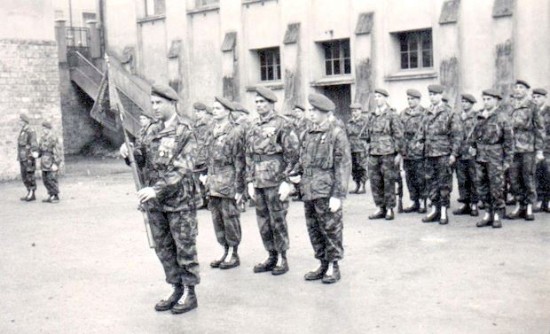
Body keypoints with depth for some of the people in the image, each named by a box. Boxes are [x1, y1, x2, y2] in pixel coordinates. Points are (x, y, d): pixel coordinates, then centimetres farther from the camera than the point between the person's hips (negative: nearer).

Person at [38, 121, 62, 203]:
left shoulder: (53, 138, -13)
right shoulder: (42, 138, 12)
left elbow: (57, 152, -15)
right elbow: (40, 149, 23)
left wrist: (55, 164, -19)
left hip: (51, 163, -8)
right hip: (44, 162, 8)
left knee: (52, 180, -6)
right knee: (45, 180, 10)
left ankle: (56, 197, 2)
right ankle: (51, 196, 19)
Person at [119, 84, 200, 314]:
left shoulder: (185, 132, -11)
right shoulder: (153, 131, 10)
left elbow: (182, 170, -19)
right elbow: (142, 160, 12)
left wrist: (157, 189, -27)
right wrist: (130, 152, -10)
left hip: (179, 201, -7)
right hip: (155, 202, 7)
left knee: (184, 248, 4)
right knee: (163, 248, 14)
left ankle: (190, 294, 16)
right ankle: (177, 289, 27)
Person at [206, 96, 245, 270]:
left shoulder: (234, 132, -10)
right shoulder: (213, 132, 12)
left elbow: (240, 163, -12)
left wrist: (239, 188, -13)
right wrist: (208, 179, 16)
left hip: (228, 184, -7)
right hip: (214, 184, 7)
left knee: (230, 218, 1)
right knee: (217, 219, 12)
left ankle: (234, 255, 13)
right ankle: (226, 252, 25)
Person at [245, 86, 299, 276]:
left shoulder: (282, 125, -6)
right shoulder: (253, 128, 13)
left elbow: (292, 155, -10)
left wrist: (286, 181, -14)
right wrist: (250, 181, 10)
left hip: (275, 182, -6)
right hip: (259, 182, 6)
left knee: (278, 221, 1)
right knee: (263, 222, 11)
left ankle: (283, 260, 12)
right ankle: (272, 257, 22)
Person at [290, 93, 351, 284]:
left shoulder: (337, 134, -7)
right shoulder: (309, 135, 13)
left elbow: (343, 166, -10)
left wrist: (338, 195, -16)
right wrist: (296, 174, 3)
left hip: (326, 193, -7)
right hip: (309, 192, 7)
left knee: (331, 230, 2)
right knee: (314, 230, 13)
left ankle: (333, 267, 14)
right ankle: (323, 264, 25)